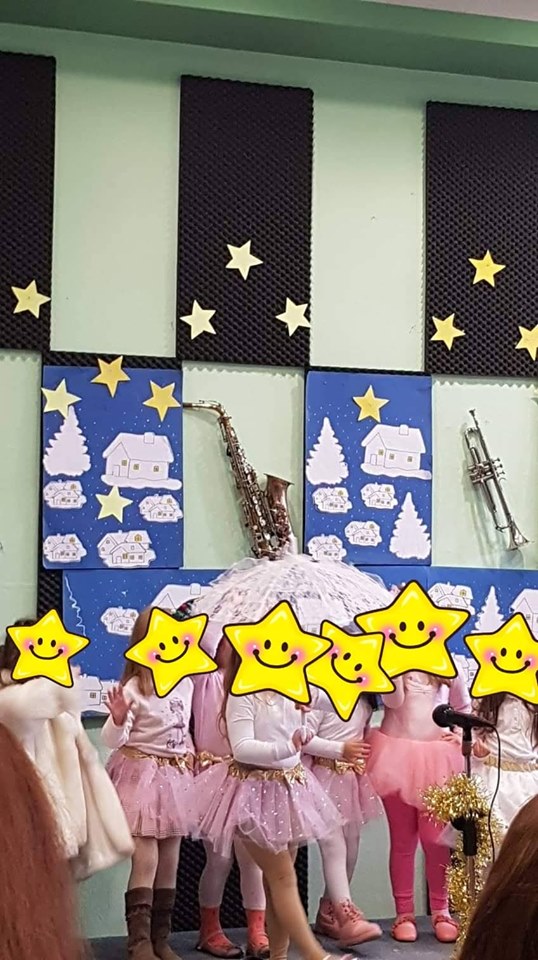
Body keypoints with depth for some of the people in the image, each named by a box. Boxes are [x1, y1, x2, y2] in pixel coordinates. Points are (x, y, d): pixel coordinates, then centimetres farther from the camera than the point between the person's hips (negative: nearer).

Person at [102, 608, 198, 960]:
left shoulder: (185, 684, 6)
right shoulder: (134, 689, -14)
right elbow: (113, 740, -19)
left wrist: (189, 752, 9)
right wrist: (118, 718, -38)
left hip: (177, 776, 7)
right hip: (142, 774, -6)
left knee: (169, 861, 10)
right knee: (146, 861, -10)